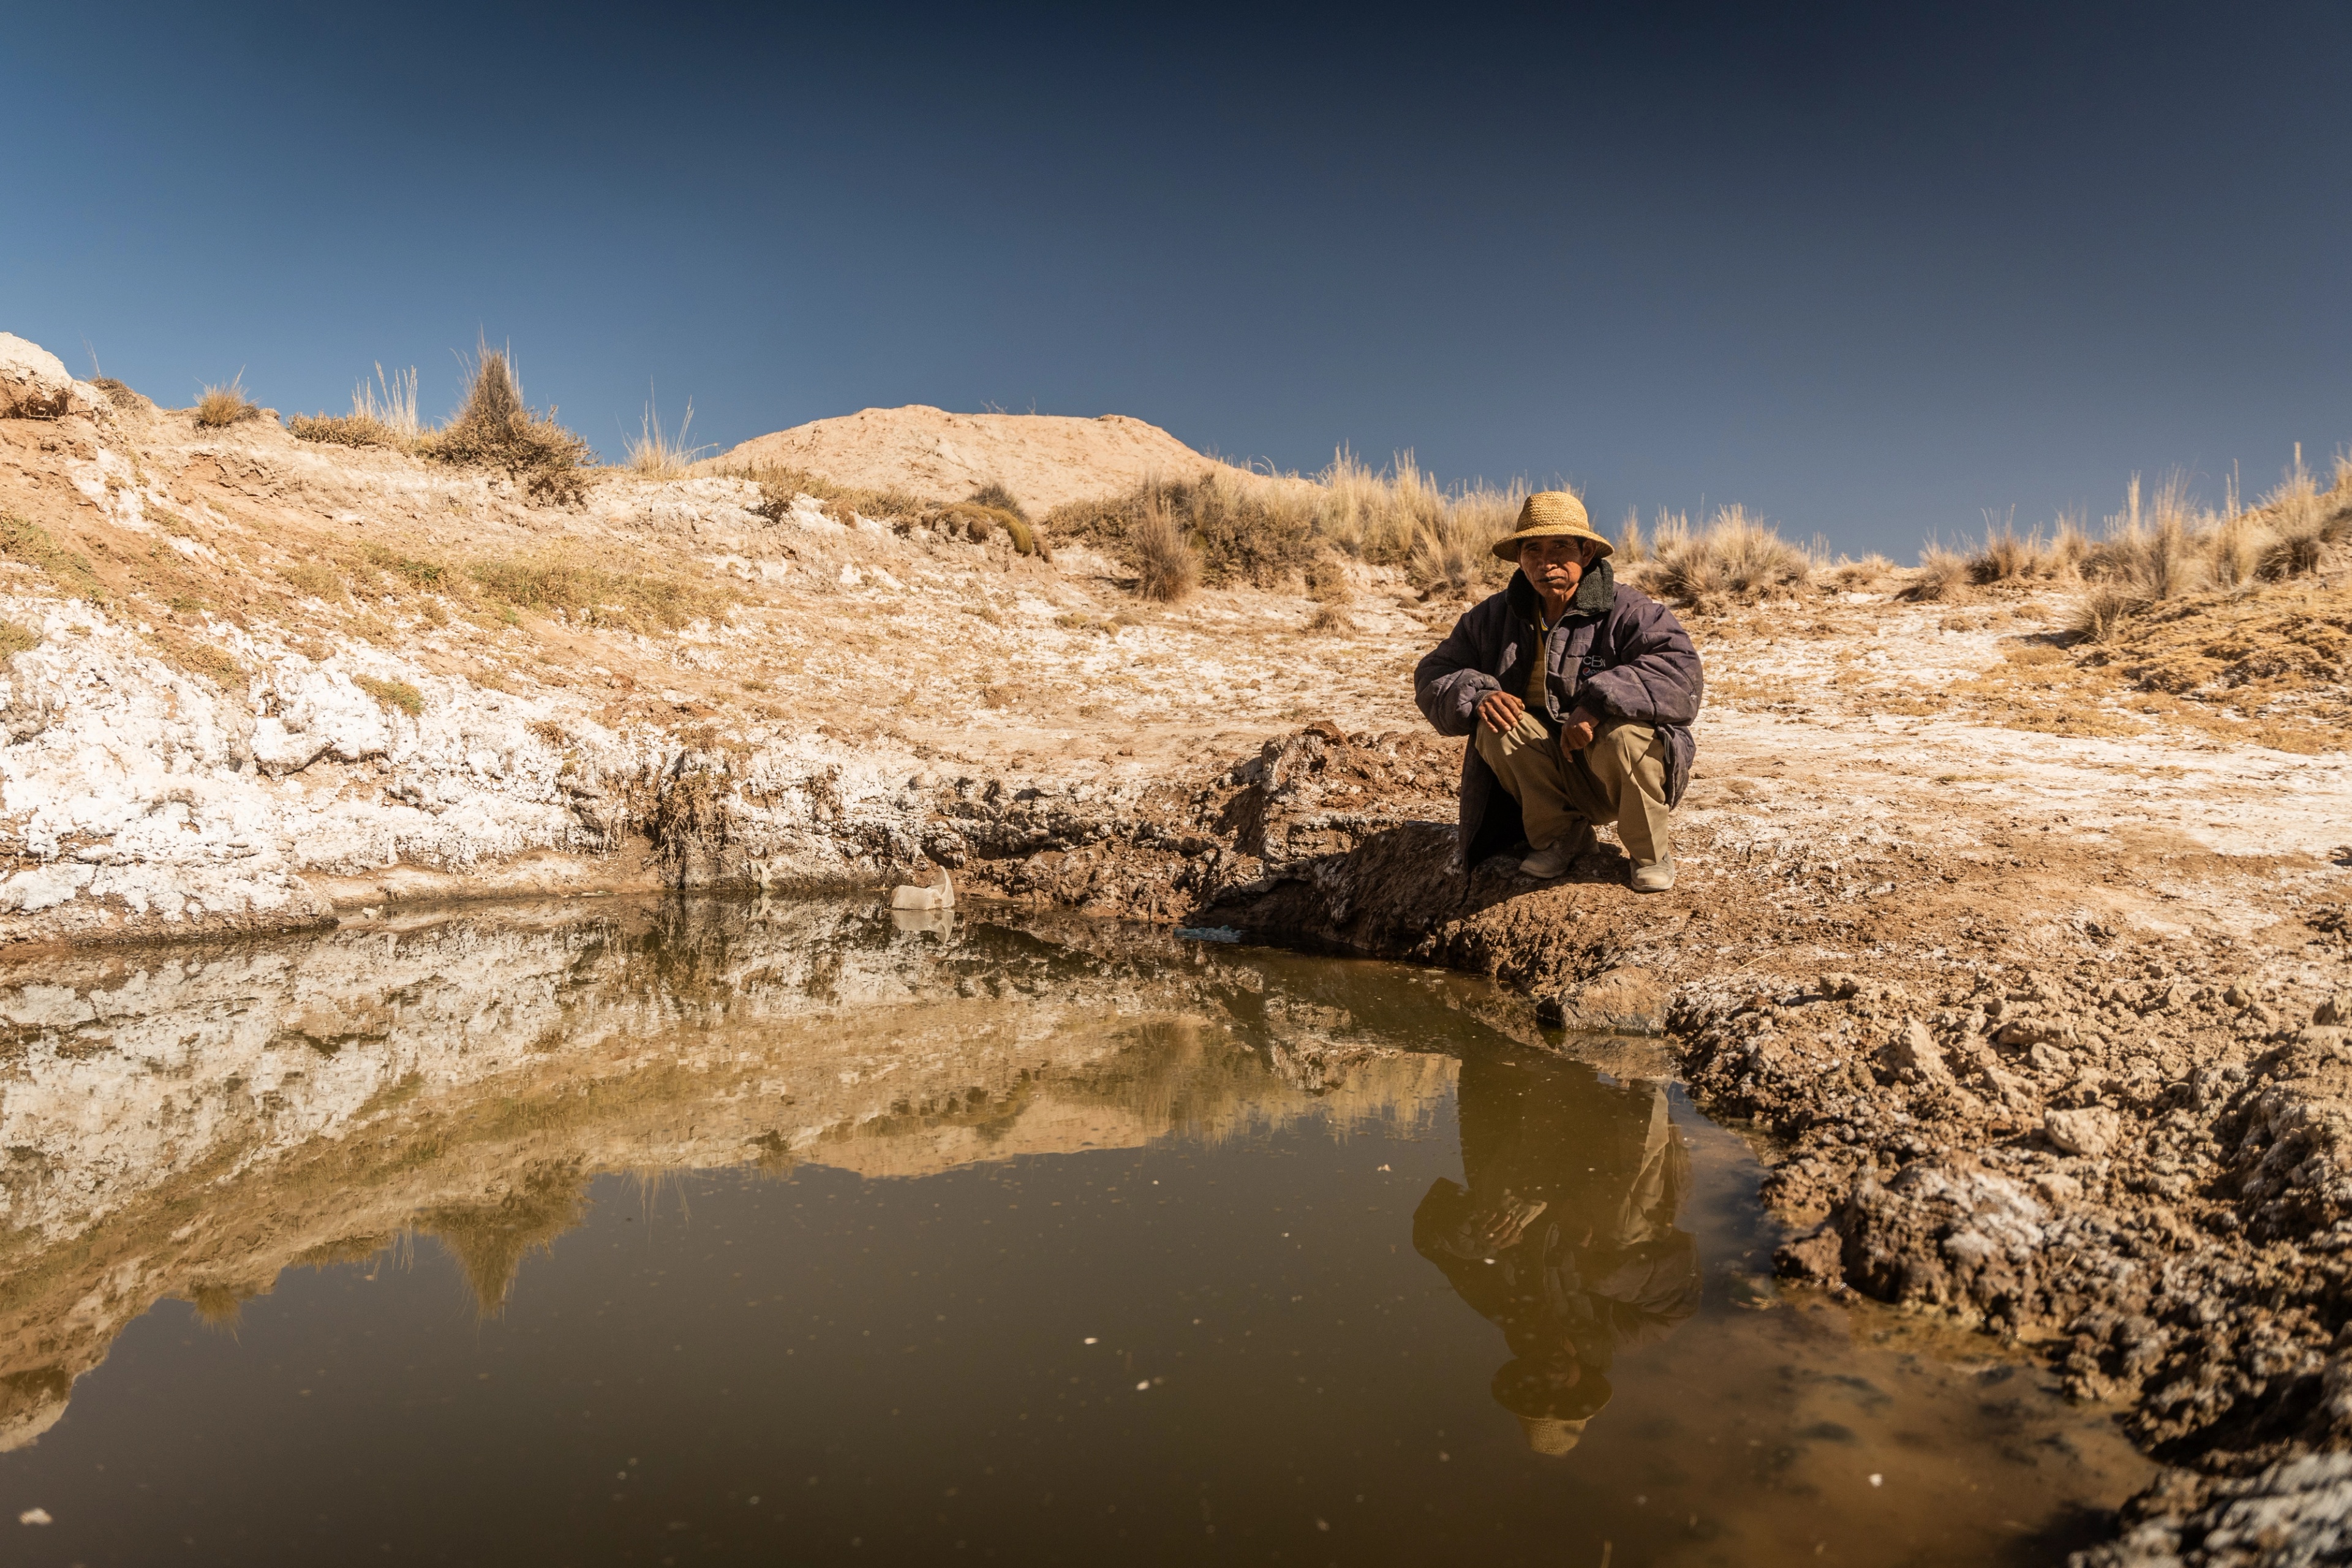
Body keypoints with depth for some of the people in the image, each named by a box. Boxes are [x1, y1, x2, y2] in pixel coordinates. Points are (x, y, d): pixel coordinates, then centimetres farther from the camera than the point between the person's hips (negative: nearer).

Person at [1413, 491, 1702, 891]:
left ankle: (1652, 854, -6)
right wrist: (1475, 695, -21)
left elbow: (1680, 672, -29)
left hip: (1630, 769, -3)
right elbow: (1434, 677, 1)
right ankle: (1561, 835, 0)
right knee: (1499, 725, -23)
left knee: (1623, 735, -35)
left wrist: (1601, 701, -40)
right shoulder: (1495, 617, 1)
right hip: (1556, 778, 3)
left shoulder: (1628, 611, -13)